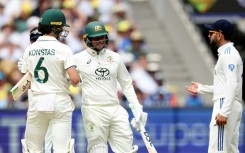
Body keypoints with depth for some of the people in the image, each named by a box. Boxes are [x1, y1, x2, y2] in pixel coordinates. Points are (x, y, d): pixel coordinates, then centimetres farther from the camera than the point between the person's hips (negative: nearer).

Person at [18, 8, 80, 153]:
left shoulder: (29, 50, 6)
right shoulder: (63, 49, -7)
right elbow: (75, 79, -15)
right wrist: (77, 78, 7)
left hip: (36, 103, 3)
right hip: (60, 103, -3)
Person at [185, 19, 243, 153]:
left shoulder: (228, 53, -12)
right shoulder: (229, 53, 20)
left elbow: (232, 85, -21)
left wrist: (224, 112, -27)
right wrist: (201, 88, 28)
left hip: (225, 105, -11)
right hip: (231, 106, 11)